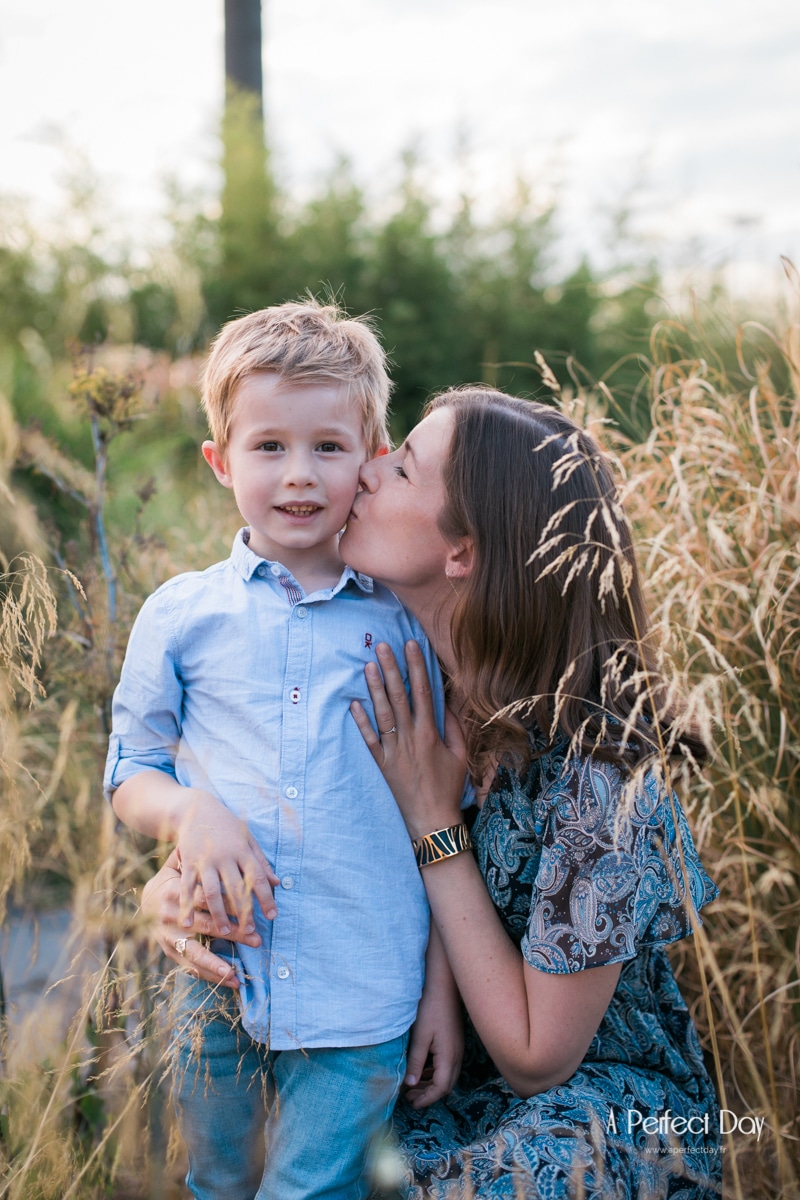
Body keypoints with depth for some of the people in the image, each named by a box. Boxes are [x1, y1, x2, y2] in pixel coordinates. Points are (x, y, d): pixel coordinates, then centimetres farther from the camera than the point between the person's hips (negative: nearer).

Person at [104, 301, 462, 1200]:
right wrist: (189, 811, -15)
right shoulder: (179, 615, 1)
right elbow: (129, 775, 8)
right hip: (219, 980, 2)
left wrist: (444, 986, 3)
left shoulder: (403, 623, 0)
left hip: (362, 995, -1)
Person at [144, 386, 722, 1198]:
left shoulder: (594, 773, -29)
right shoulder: (409, 681, -11)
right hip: (451, 1058, 5)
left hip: (605, 1109, -5)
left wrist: (434, 822, -25)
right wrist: (180, 876, -22)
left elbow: (536, 1058, -21)